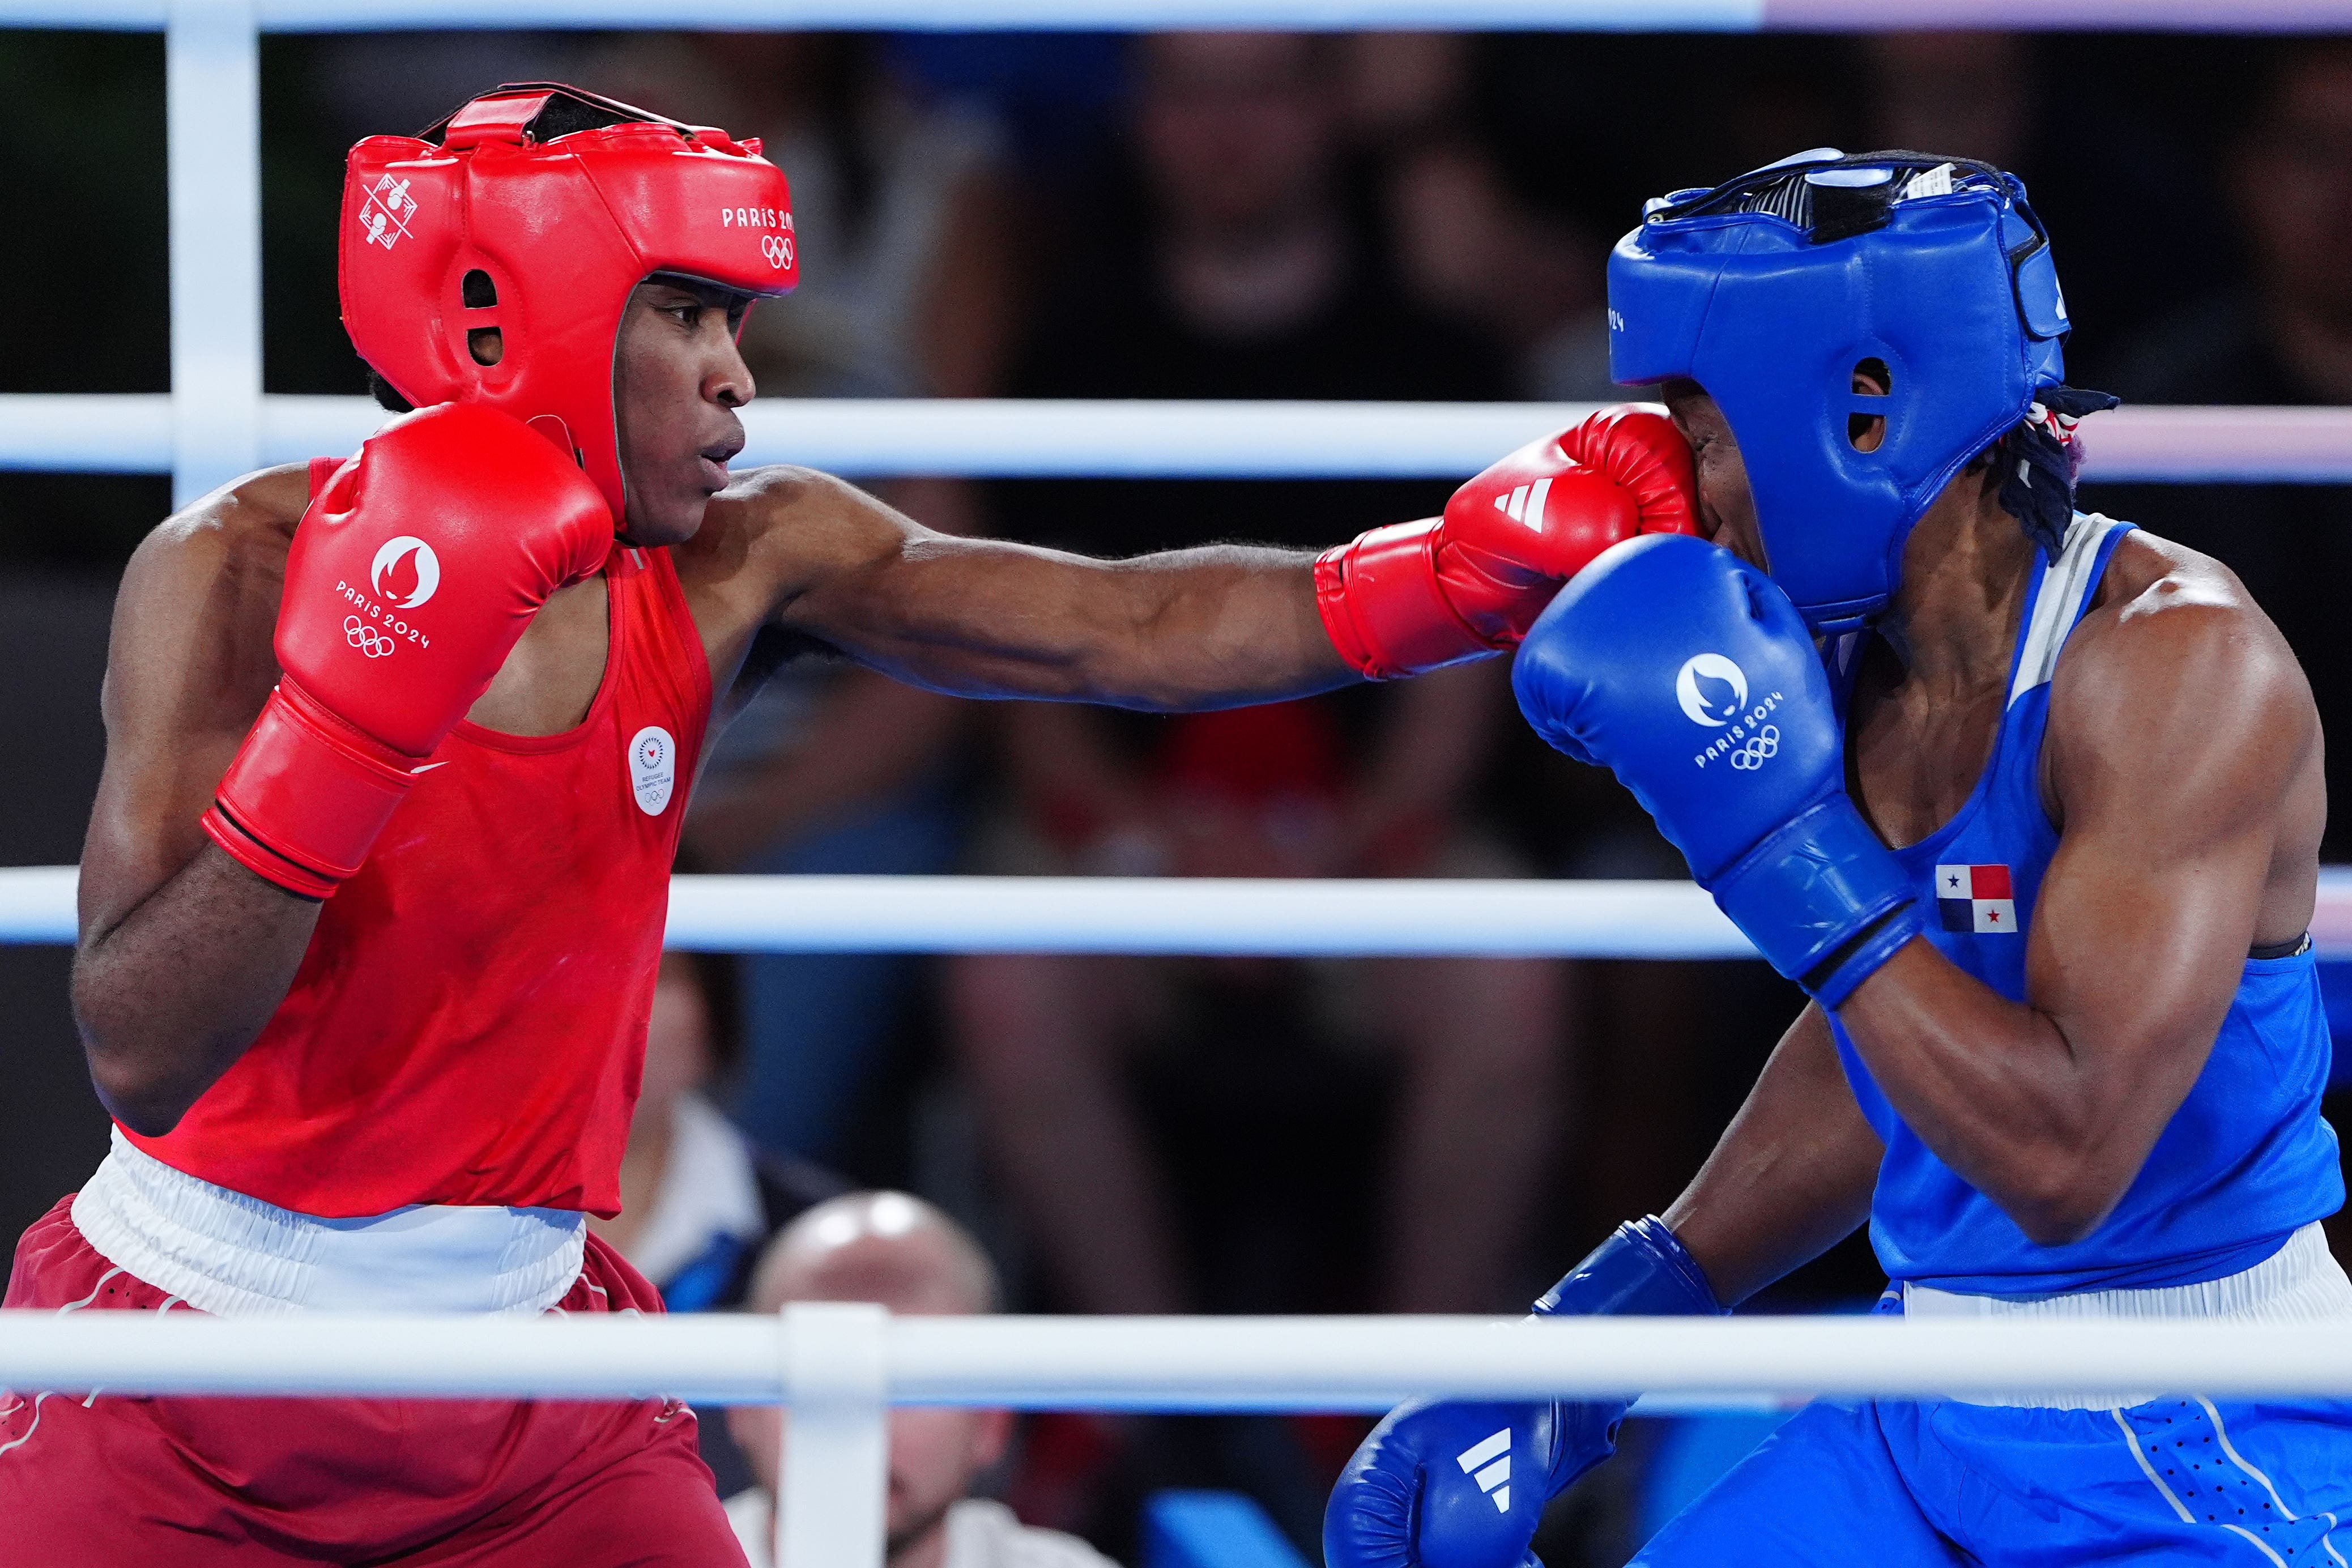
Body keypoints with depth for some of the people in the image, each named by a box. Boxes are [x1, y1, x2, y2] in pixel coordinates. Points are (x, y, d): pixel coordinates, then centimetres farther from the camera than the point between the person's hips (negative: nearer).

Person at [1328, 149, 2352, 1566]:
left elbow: (2063, 1157, -29)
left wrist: (1786, 841, -27)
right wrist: (1595, 1342, 18)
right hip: (1930, 1428, 7)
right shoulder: (1841, 662, 2)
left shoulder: (2179, 660, -21)